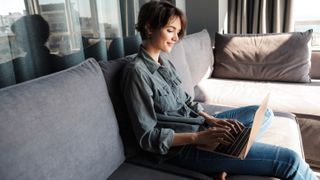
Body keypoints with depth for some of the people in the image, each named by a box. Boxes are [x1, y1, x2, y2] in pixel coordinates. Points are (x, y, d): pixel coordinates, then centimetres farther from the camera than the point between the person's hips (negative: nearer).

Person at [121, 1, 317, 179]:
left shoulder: (164, 63, 10)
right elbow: (147, 136, -17)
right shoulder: (137, 72, -17)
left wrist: (213, 120, -5)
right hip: (183, 147, -9)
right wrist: (198, 137, -24)